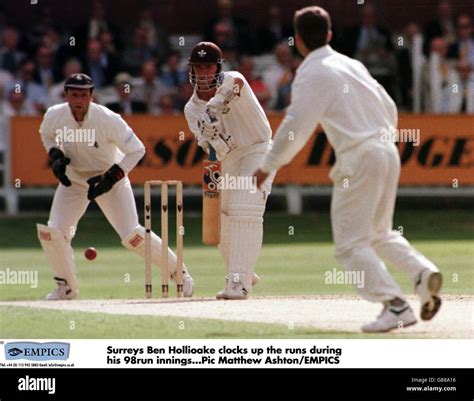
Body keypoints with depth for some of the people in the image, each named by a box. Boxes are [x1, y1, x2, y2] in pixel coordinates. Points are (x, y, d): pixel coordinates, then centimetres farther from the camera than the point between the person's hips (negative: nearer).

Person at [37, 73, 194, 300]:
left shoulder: (108, 120, -28)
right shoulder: (54, 116, -17)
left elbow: (137, 150, -20)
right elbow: (46, 135, 9)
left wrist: (111, 178, -26)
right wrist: (55, 156, -10)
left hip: (110, 179, -4)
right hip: (73, 179, 4)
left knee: (132, 236, -13)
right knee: (52, 232, -12)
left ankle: (177, 270, 8)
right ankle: (66, 286, 11)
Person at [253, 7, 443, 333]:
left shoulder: (311, 74, -6)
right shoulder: (352, 65, 17)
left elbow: (296, 127, -13)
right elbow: (389, 108, 20)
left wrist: (268, 167, -4)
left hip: (358, 158, -8)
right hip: (388, 152, 8)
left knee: (351, 244, -3)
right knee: (380, 234, 22)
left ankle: (396, 306, -14)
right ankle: (423, 272, -1)